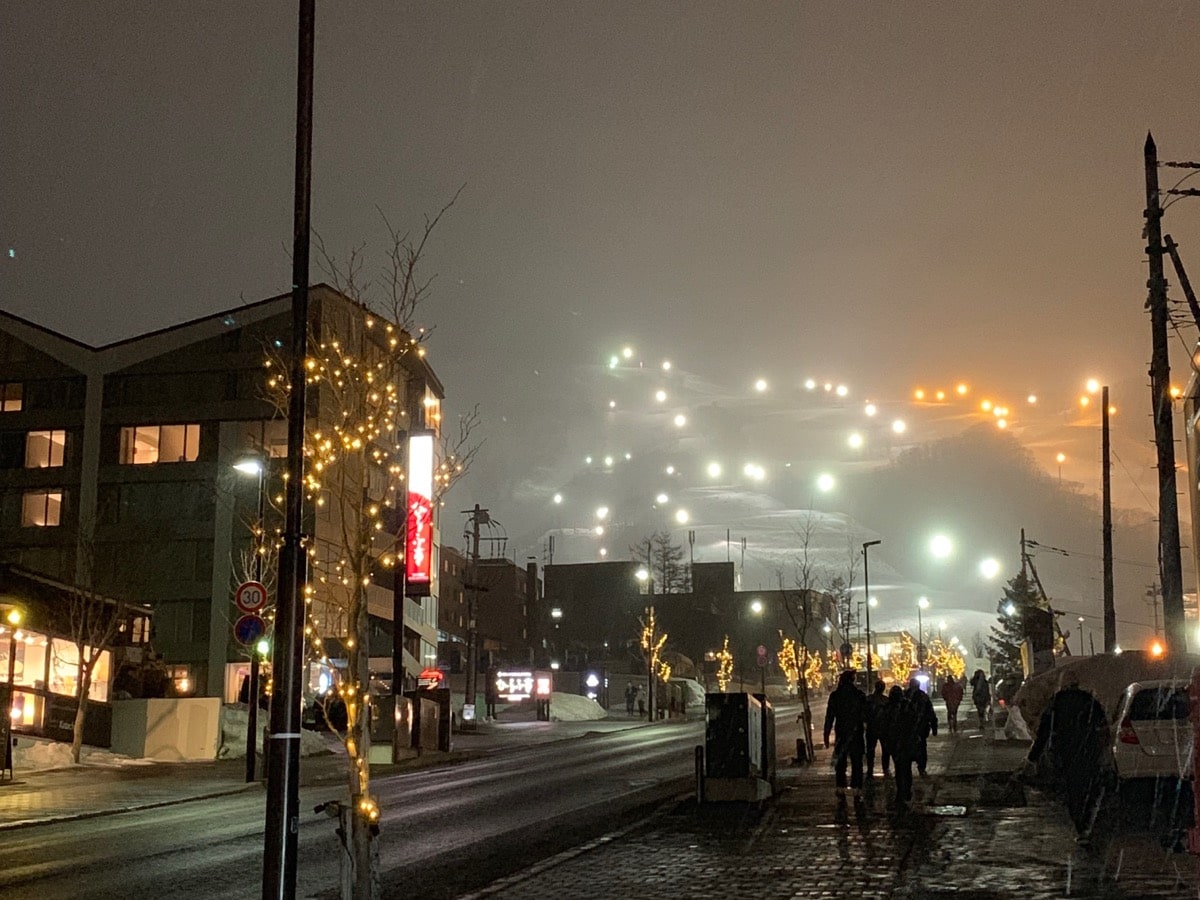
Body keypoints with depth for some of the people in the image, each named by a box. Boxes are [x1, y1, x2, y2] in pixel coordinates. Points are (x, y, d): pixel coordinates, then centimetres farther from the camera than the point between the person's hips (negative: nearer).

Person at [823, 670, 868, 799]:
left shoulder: (835, 696, -3)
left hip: (841, 734, 1)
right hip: (856, 734, -1)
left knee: (840, 763, 10)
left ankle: (841, 789, 8)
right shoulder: (860, 695, -4)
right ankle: (857, 791, 1)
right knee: (857, 763, 4)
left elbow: (829, 717, -1)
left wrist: (826, 734, 4)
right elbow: (866, 716, -2)